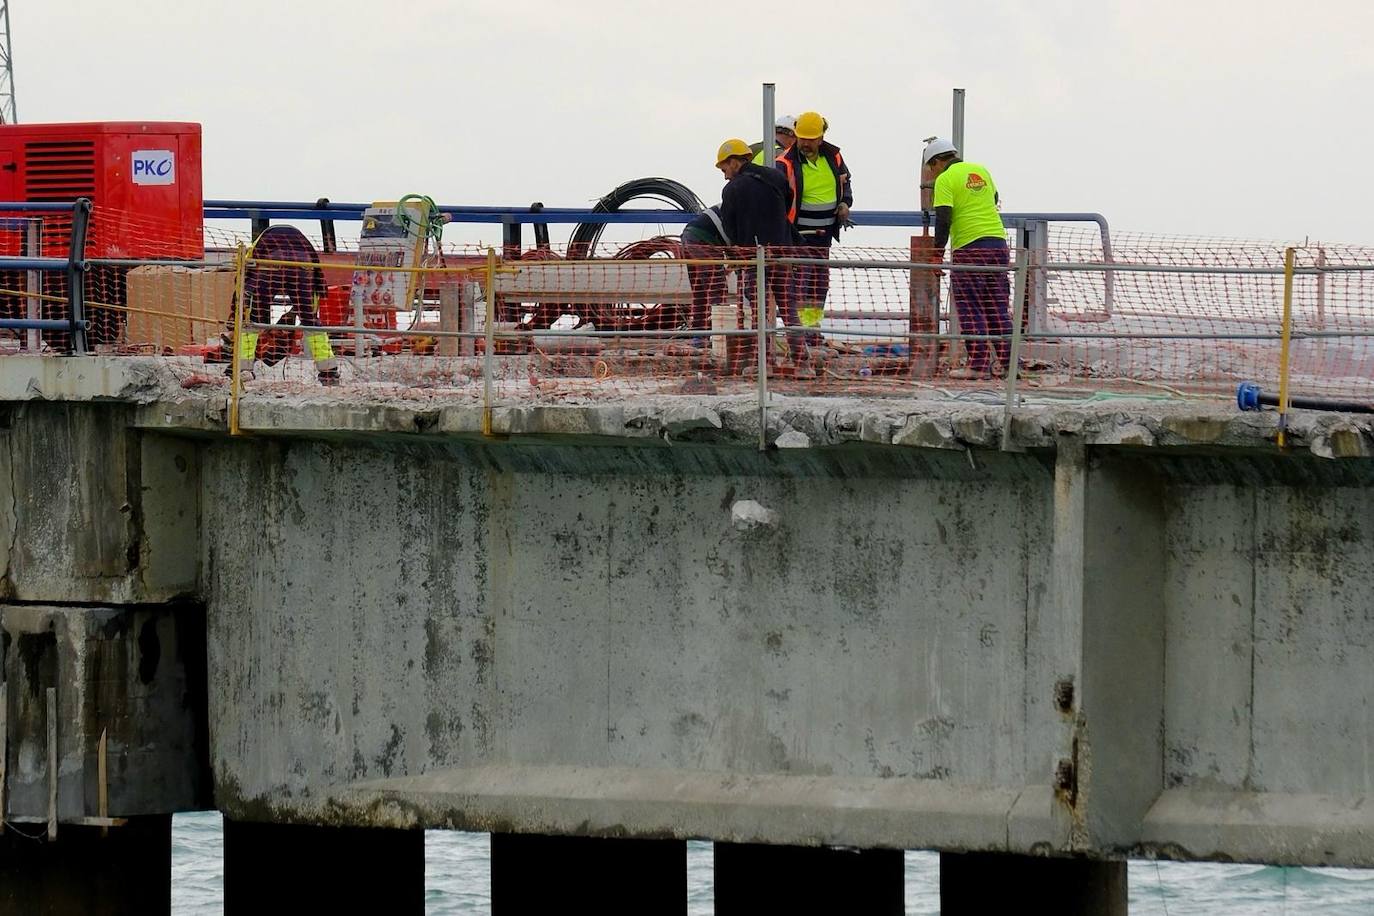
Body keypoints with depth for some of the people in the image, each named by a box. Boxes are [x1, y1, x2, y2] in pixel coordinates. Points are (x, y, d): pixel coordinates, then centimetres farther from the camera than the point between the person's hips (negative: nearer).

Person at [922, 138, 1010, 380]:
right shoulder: (982, 171, 13)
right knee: (997, 308, 11)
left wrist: (937, 253, -8)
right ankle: (1009, 363, 10)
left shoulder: (945, 180, -5)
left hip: (969, 248, -6)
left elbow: (943, 221, -13)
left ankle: (980, 364, -6)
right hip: (998, 243, 6)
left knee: (970, 309, -1)